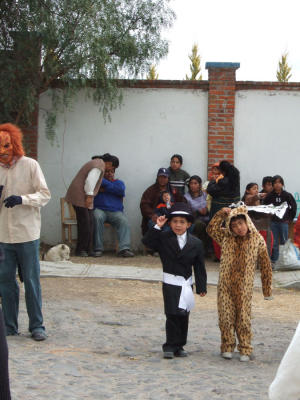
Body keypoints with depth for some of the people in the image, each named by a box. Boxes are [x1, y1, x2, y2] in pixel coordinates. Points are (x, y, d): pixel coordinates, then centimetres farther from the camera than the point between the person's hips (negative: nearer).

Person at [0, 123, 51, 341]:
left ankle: (37, 326, 11)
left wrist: (22, 199, -21)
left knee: (32, 281, 1)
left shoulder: (30, 165, -4)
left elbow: (45, 195, -6)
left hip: (27, 234, -4)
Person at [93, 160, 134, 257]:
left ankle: (124, 248, -39)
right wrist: (110, 183, -2)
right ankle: (98, 248, -31)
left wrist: (106, 187, -2)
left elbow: (121, 190, -3)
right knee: (97, 217, -35)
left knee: (124, 221, -29)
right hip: (100, 210, -1)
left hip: (115, 211, 2)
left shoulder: (119, 182, 21)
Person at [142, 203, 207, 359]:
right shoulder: (163, 238, -1)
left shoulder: (195, 243, 1)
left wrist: (201, 287, 1)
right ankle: (170, 346, 2)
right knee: (172, 315, -7)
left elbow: (199, 267, 4)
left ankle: (179, 346, 18)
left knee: (184, 316, 8)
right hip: (170, 283, -2)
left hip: (186, 284, 2)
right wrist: (157, 227, -18)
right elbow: (147, 241, -13)